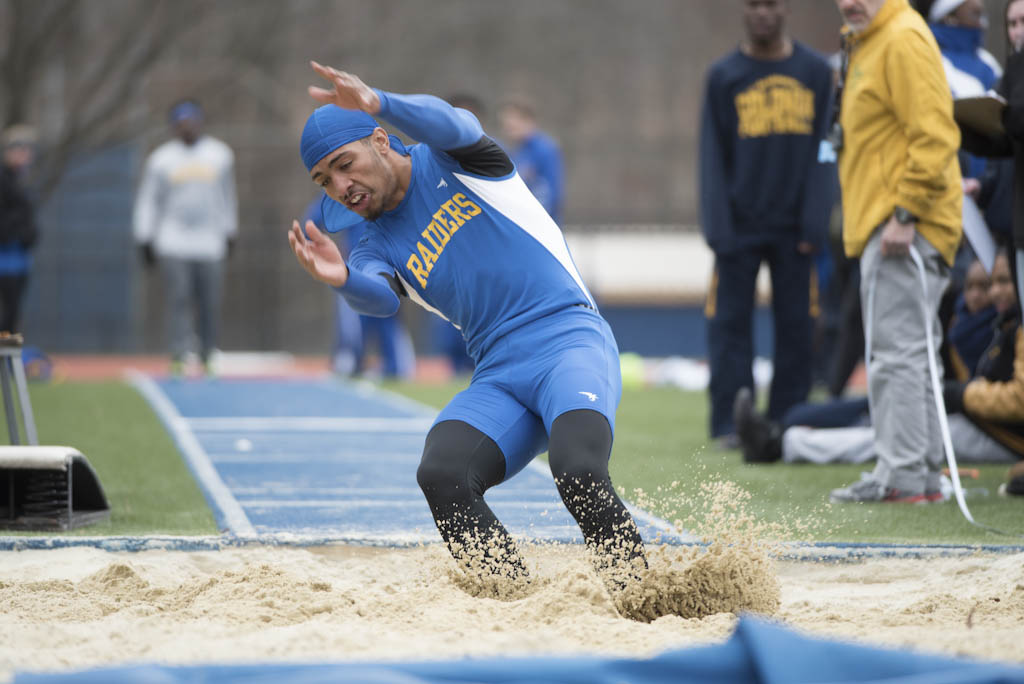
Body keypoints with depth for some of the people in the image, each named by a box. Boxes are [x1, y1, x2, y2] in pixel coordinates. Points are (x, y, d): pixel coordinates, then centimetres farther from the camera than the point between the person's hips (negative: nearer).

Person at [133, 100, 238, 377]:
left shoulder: (220, 155, 8)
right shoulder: (162, 159, 2)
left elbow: (227, 196, 19)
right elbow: (147, 201, 8)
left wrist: (229, 234, 20)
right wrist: (145, 241, 4)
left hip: (210, 244, 2)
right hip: (173, 245, -2)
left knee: (210, 302, -2)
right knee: (179, 299, -12)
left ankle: (206, 358, 9)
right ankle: (179, 357, -12)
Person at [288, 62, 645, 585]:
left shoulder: (447, 160, 7)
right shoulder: (378, 245, 14)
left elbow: (451, 125, -19)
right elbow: (380, 297, -9)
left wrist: (377, 103, -39)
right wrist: (345, 280, -34)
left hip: (569, 339, -5)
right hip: (497, 377, 5)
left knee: (577, 472, -32)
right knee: (440, 476, -25)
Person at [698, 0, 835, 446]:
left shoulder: (815, 72, 6)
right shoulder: (724, 76, 4)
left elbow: (822, 150, 3)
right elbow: (713, 157, 1)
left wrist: (814, 223, -5)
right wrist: (718, 229, -8)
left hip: (792, 225, 1)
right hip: (740, 225, -1)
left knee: (794, 325, 2)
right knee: (731, 324, -4)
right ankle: (730, 422, -1)